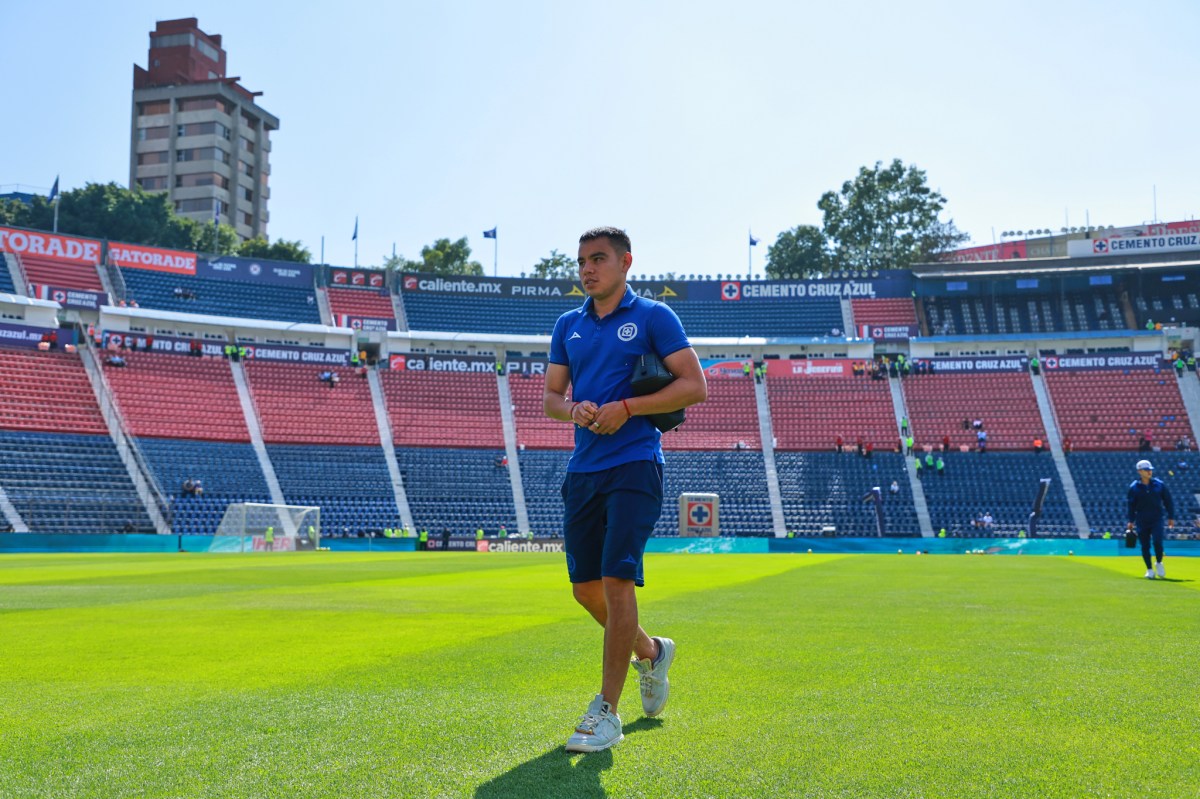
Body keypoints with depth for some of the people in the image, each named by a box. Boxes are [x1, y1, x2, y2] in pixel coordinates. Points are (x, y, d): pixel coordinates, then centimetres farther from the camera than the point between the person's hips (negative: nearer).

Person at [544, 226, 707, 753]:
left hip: (634, 466, -6)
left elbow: (695, 386, -6)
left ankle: (607, 712, -4)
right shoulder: (568, 325, 15)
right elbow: (551, 395, 17)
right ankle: (650, 652, 37)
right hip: (583, 469, 6)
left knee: (616, 580, -13)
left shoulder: (653, 317, -1)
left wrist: (627, 407, -15)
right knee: (586, 588, 10)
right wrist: (573, 409, -6)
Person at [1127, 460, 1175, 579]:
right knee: (1145, 546, 2)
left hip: (1157, 519, 0)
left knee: (1157, 541, -15)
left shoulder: (1159, 484, 2)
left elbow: (1168, 501, 7)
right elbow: (1131, 505, 6)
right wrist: (1131, 521, 3)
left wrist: (1171, 517, 4)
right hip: (1142, 521, 0)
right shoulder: (1134, 487, 0)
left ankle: (1159, 563, 11)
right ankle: (1149, 569, 15)